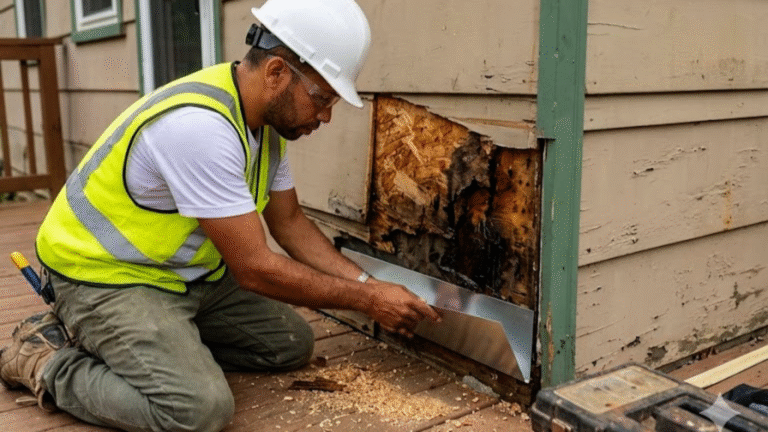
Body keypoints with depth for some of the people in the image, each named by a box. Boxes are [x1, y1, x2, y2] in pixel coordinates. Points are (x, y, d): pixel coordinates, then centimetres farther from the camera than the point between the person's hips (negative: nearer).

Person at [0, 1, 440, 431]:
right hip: (106, 277, -9)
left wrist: (367, 282, -4)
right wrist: (367, 299, -19)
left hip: (189, 273, 9)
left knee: (292, 344, 7)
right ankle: (47, 360, -4)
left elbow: (290, 222, 7)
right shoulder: (199, 125, -32)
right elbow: (254, 267, -27)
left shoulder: (267, 120, -2)